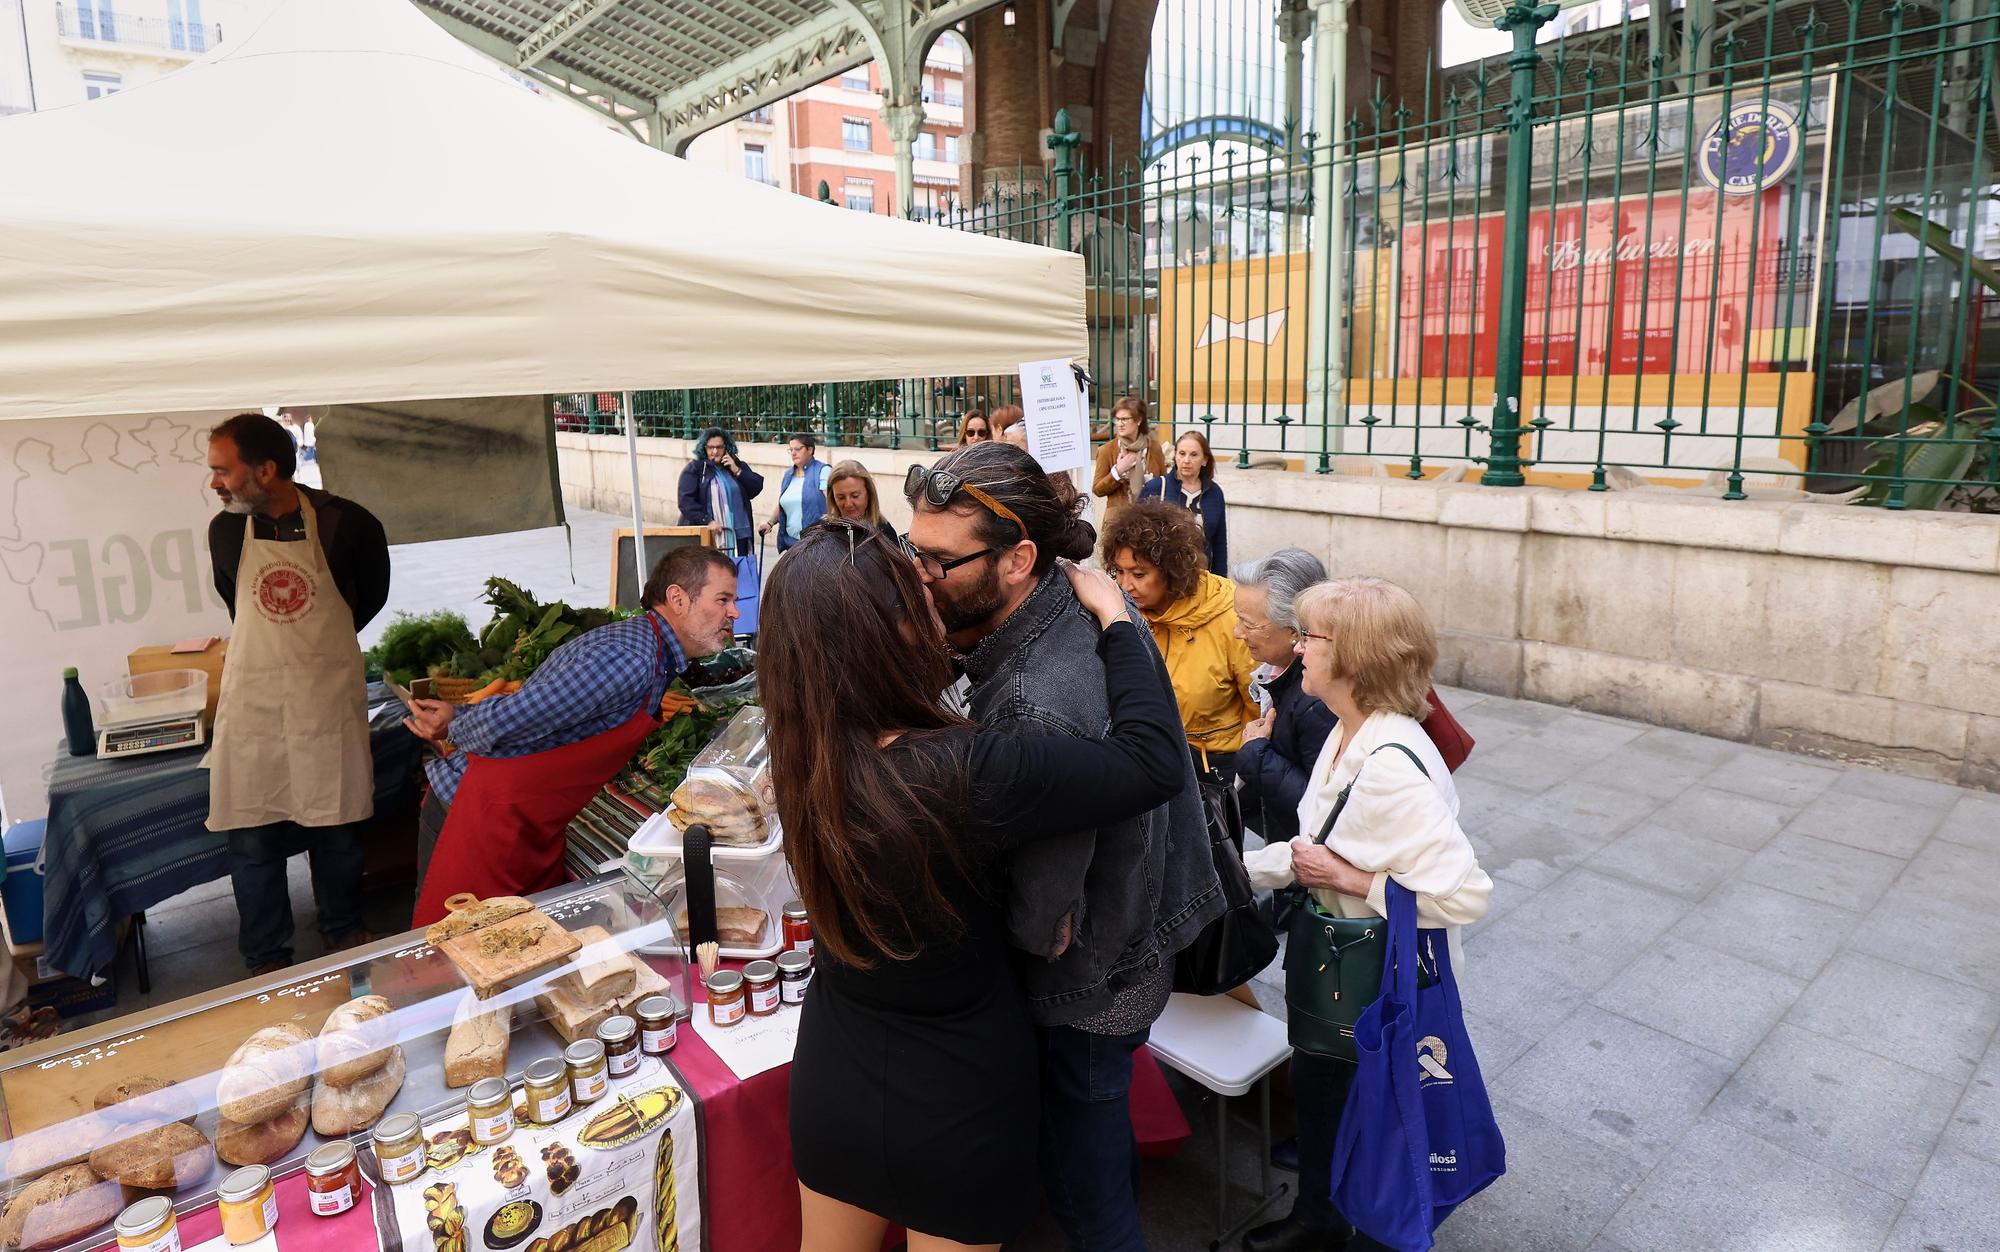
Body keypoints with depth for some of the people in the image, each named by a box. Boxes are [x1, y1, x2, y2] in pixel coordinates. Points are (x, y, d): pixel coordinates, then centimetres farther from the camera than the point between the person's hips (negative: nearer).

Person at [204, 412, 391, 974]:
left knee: (336, 828, 11)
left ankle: (344, 932, 33)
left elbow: (372, 593, 7)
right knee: (252, 838, 7)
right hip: (253, 701, 2)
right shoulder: (226, 531, -3)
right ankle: (267, 960, 24)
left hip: (329, 696, -1)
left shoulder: (346, 523, -10)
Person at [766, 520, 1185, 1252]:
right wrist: (1114, 617, -15)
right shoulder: (964, 774, -34)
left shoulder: (801, 758, -15)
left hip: (831, 1079, 5)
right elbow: (1152, 762, -26)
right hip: (956, 1098, -4)